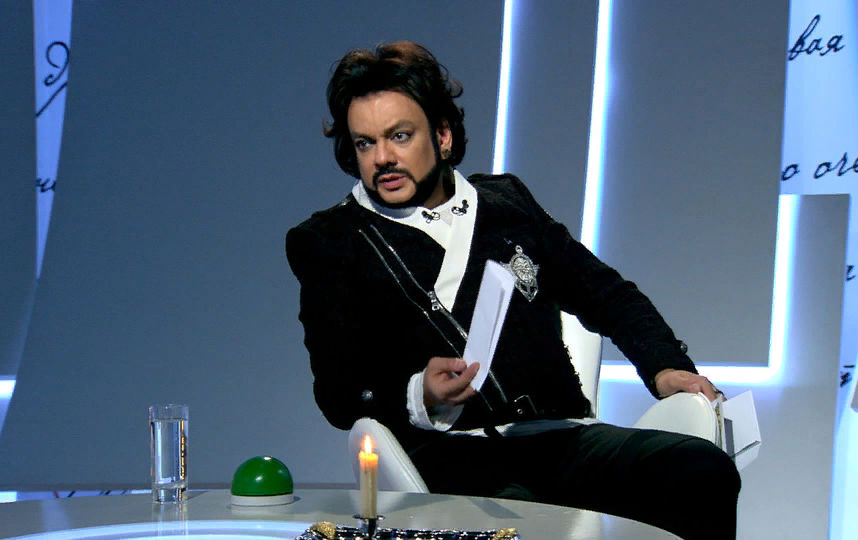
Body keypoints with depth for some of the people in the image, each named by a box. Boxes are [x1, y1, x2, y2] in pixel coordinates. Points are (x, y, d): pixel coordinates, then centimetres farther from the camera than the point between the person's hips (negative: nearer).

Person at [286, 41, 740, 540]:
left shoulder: (506, 201, 23)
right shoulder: (326, 242, 12)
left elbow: (608, 294, 29)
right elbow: (337, 391, 4)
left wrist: (665, 369, 11)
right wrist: (419, 398, -16)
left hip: (562, 438, 5)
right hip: (449, 454, -4)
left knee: (705, 470, -23)